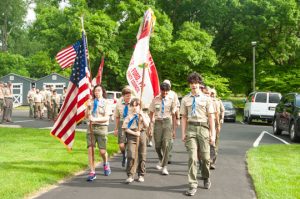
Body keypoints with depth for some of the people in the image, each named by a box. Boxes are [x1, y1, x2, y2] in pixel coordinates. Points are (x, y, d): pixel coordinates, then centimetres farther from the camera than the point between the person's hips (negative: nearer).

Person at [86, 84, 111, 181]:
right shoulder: (91, 102, 10)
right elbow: (86, 116, 10)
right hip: (91, 127, 3)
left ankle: (106, 164, 33)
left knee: (102, 151, -1)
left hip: (102, 127, -3)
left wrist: (95, 119, -23)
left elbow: (106, 118, -9)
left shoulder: (106, 103, -1)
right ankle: (92, 172, 3)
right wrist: (88, 109, -7)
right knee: (90, 149, -4)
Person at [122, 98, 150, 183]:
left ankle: (141, 175, 18)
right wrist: (134, 133, -11)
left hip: (142, 135, 2)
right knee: (131, 156, -11)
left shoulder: (144, 115, 11)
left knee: (142, 156, 5)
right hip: (131, 136, -1)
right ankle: (130, 175, -3)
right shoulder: (129, 116, 7)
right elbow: (125, 128, 0)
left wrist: (142, 116, -10)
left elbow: (146, 125, -4)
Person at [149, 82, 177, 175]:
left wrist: (174, 129, 6)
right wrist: (150, 125, 3)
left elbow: (173, 115, 6)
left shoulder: (171, 100, 2)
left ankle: (164, 167, 0)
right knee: (157, 145, 3)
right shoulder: (155, 100, 4)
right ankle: (161, 160, 35)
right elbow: (151, 113, 10)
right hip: (158, 122, 1)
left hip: (167, 122, -1)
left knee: (166, 144, -9)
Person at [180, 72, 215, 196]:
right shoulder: (185, 99, 6)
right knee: (192, 157, -6)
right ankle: (193, 185, 0)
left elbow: (210, 117, 5)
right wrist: (183, 133, 1)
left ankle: (206, 178, 34)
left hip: (203, 127, 0)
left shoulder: (206, 99, 4)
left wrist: (211, 133, 2)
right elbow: (184, 117, 7)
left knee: (205, 157, 8)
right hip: (191, 128, 0)